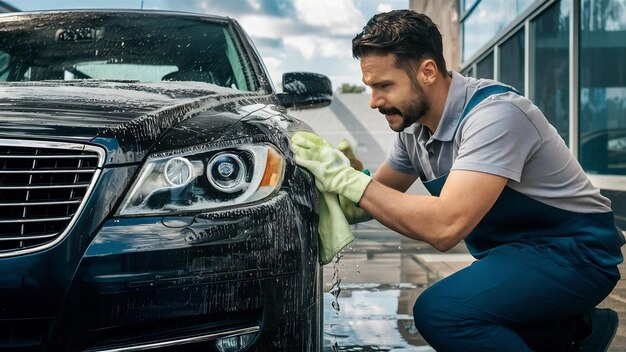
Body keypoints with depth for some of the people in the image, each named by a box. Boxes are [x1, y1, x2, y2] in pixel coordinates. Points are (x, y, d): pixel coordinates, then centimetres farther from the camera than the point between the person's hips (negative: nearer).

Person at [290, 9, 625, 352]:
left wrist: (348, 179, -29)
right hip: (515, 252, 9)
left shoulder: (494, 113, -25)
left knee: (439, 310, -28)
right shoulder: (414, 125, 1)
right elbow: (379, 197, 13)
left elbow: (445, 226, -35)